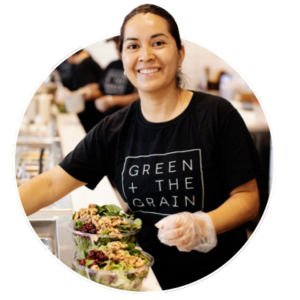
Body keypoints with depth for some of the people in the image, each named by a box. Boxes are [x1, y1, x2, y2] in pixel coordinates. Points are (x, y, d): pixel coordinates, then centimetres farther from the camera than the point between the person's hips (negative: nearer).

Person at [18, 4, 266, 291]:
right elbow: (49, 185, -3)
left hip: (217, 276, -2)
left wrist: (202, 226, -25)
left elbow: (248, 197, -7)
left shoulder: (216, 114, -11)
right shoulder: (114, 129, 0)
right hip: (147, 277, 3)